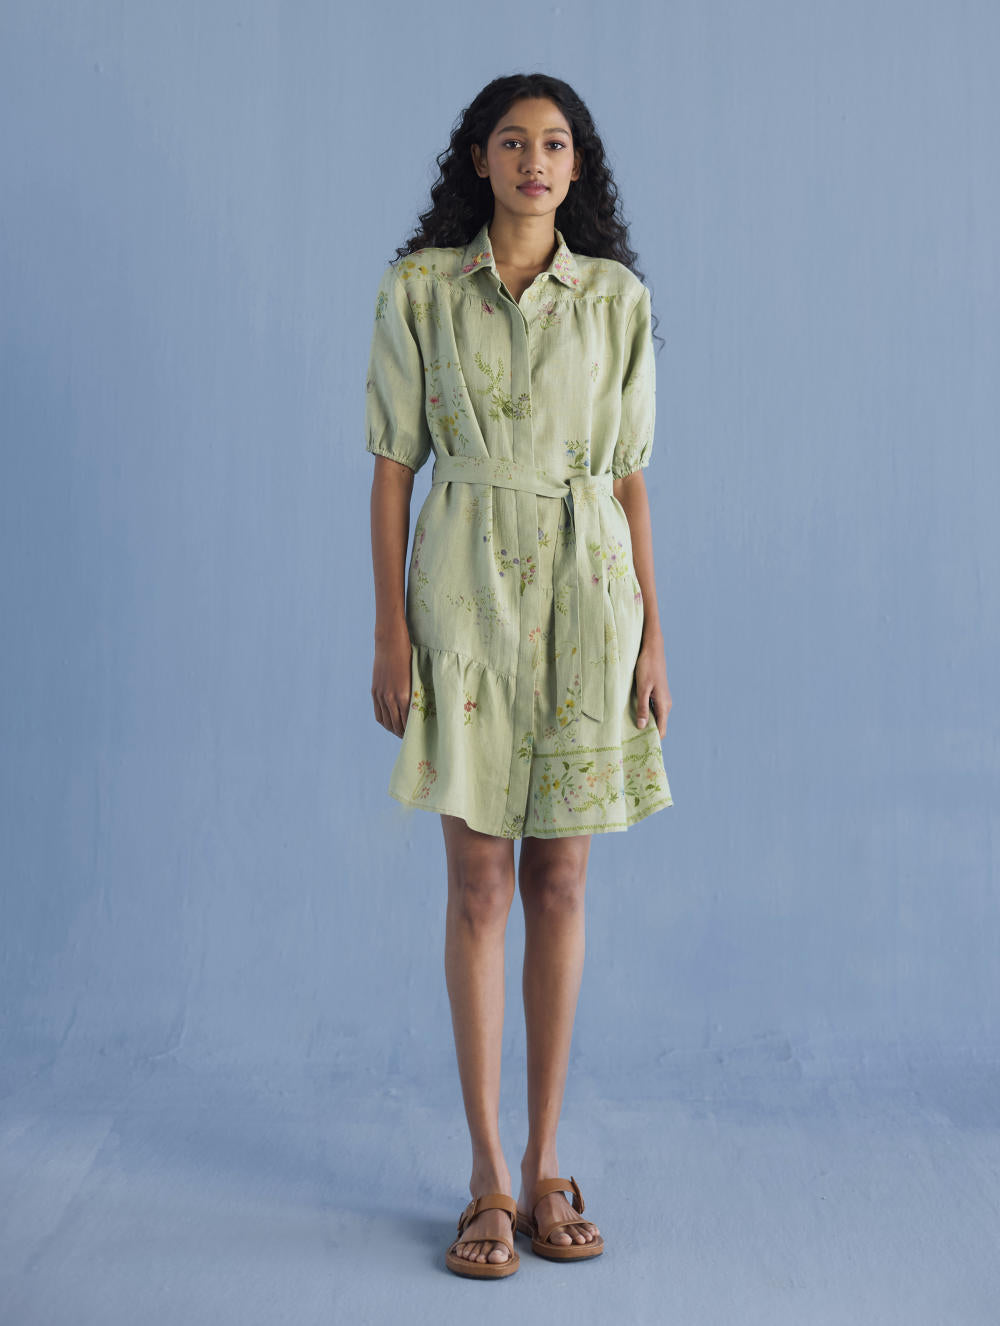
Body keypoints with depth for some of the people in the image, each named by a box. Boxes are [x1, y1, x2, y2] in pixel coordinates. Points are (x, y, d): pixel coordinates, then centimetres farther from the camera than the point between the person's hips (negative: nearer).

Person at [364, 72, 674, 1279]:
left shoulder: (617, 298, 6)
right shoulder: (418, 288, 2)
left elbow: (631, 475, 6)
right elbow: (393, 465, 1)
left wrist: (651, 635, 2)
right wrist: (390, 626, -6)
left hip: (586, 595, 2)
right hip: (466, 591, -1)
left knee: (560, 885, 5)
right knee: (478, 885, 1)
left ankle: (544, 1164, 18)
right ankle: (489, 1178, 12)